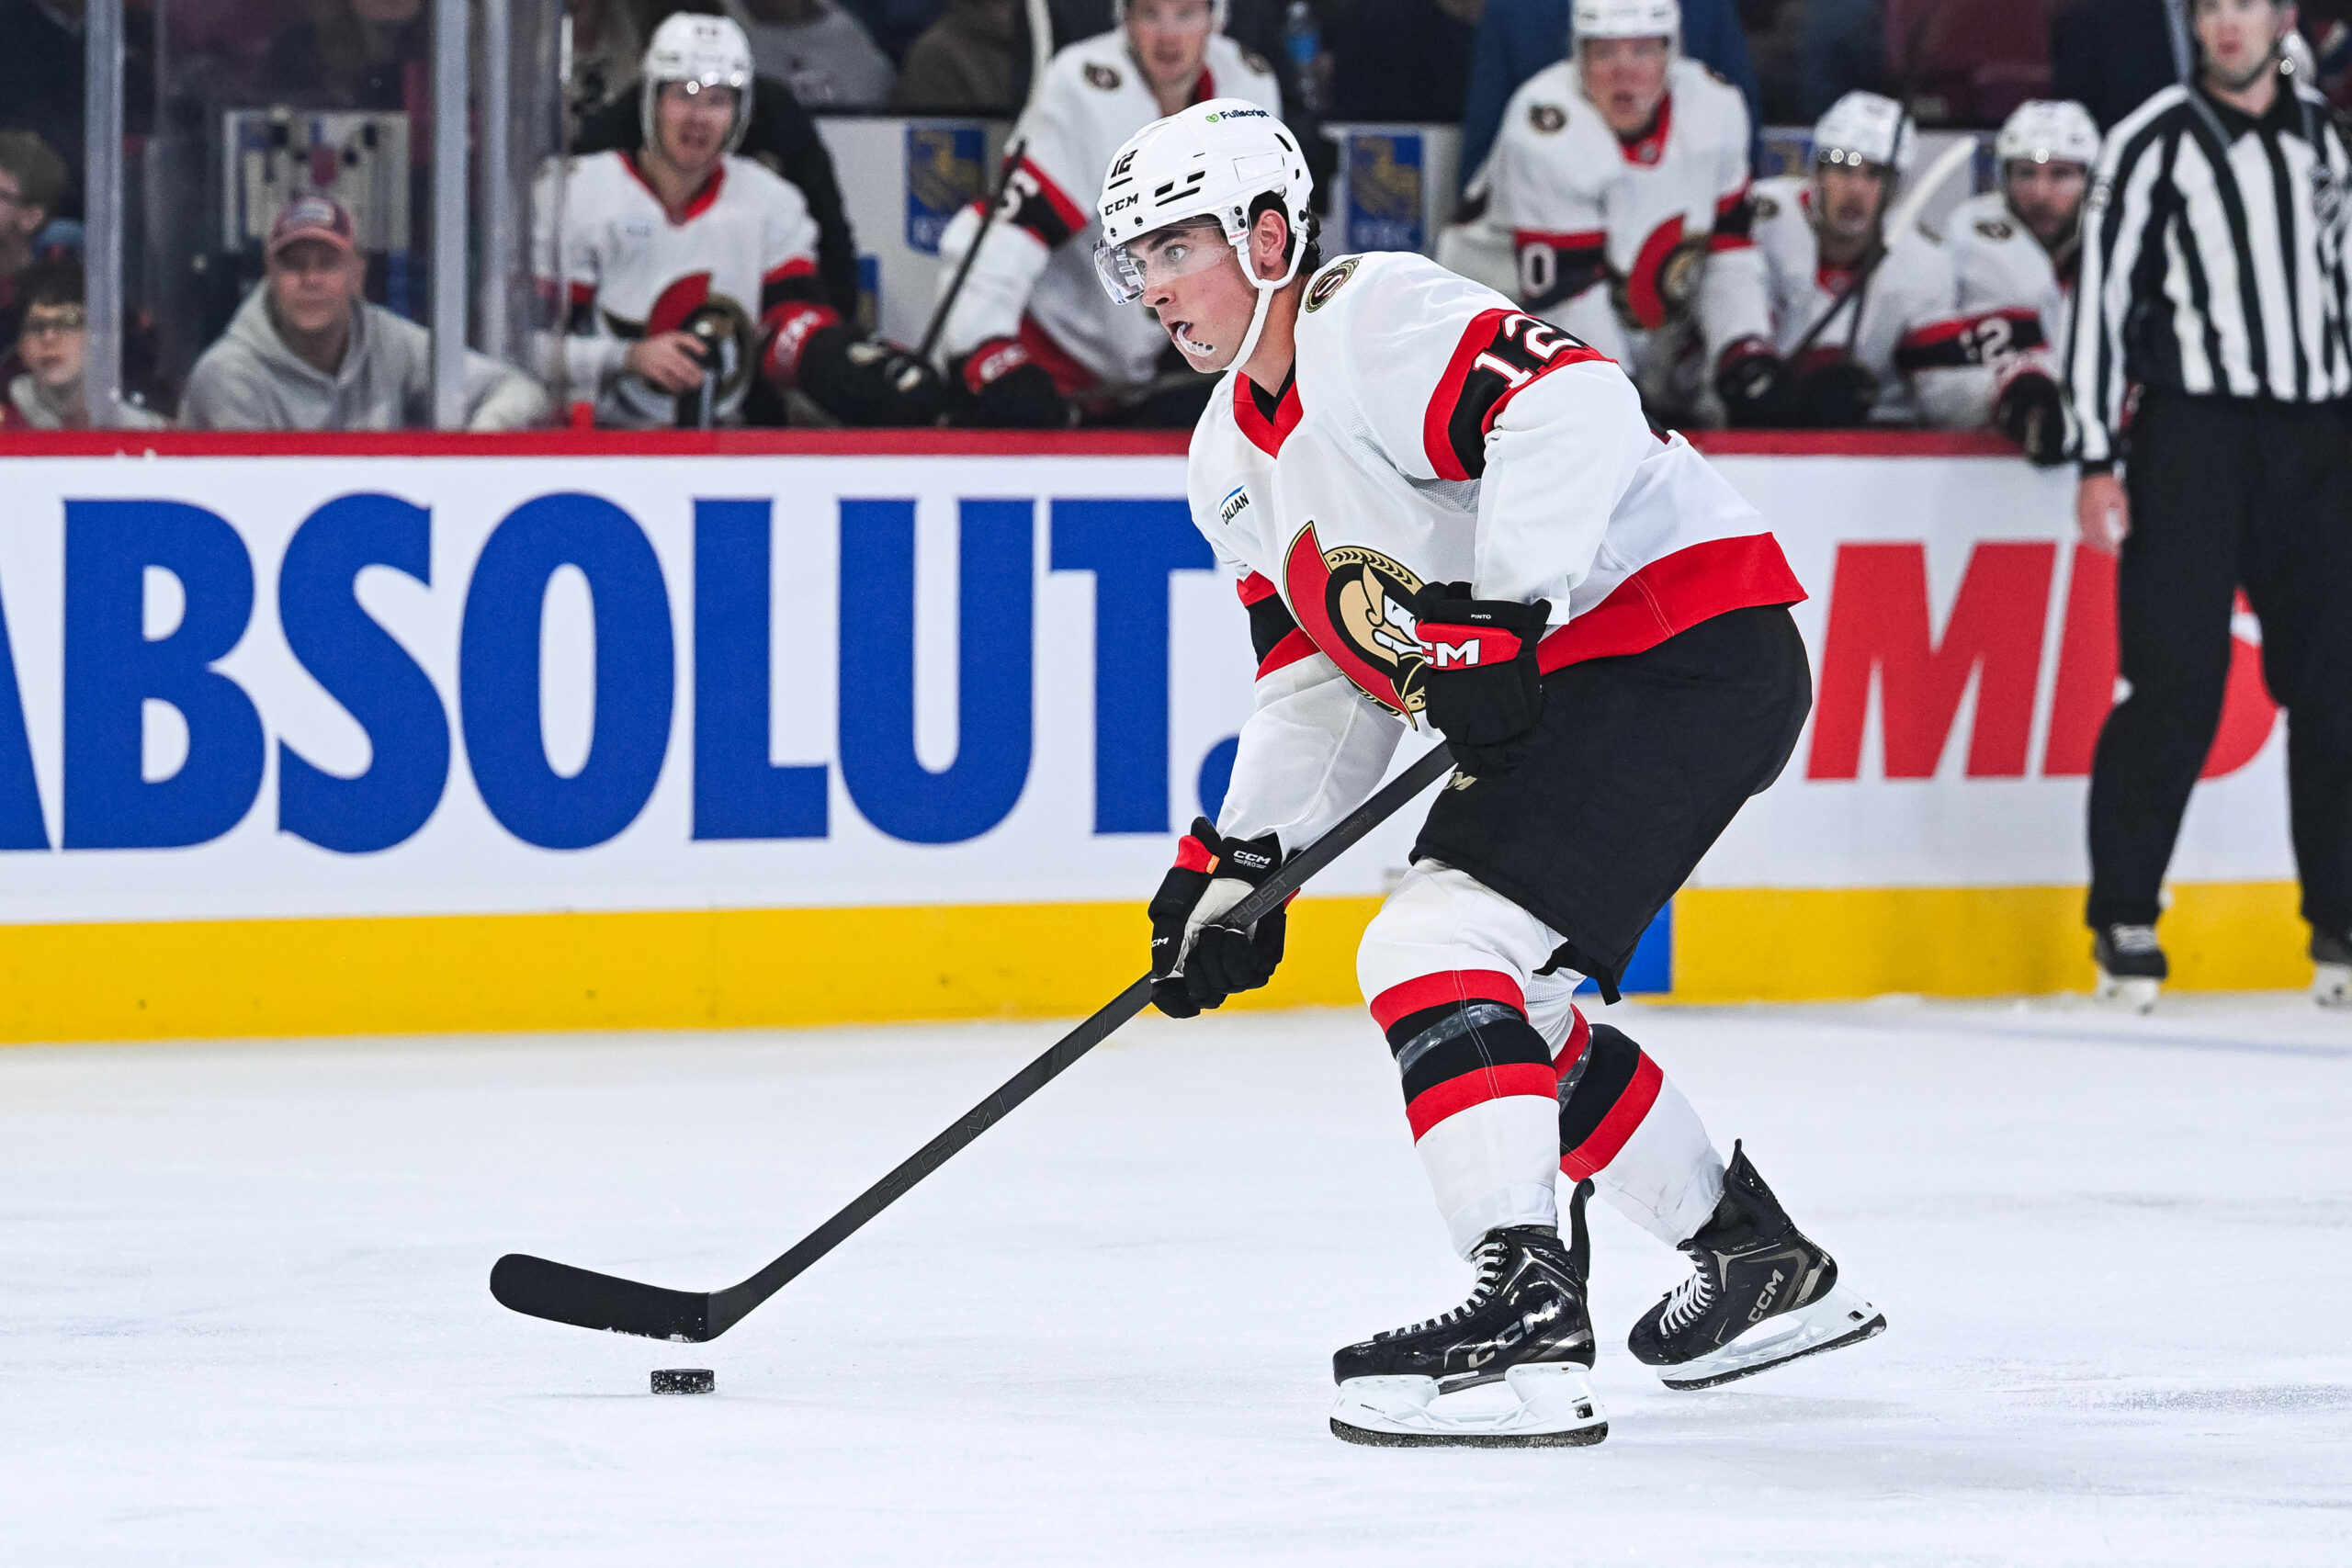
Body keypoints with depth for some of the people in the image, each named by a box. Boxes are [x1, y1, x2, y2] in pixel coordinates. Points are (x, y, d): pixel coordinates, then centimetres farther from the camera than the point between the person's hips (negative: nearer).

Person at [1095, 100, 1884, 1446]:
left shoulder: (1376, 322, -15)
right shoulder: (1235, 455, 16)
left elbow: (1573, 410, -32)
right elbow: (1323, 679, 20)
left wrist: (1495, 618, -34)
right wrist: (1240, 859, 8)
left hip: (1687, 648, -11)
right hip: (1554, 702, 11)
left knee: (1440, 952, -21)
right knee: (1507, 1004, 19)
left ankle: (1530, 1317, -29)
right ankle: (1762, 1264, 32)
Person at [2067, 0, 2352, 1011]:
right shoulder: (2152, 144, -3)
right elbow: (2102, 296, -4)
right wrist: (2099, 460, -9)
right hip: (2192, 431, -4)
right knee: (2176, 683, -8)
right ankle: (2124, 920, 0)